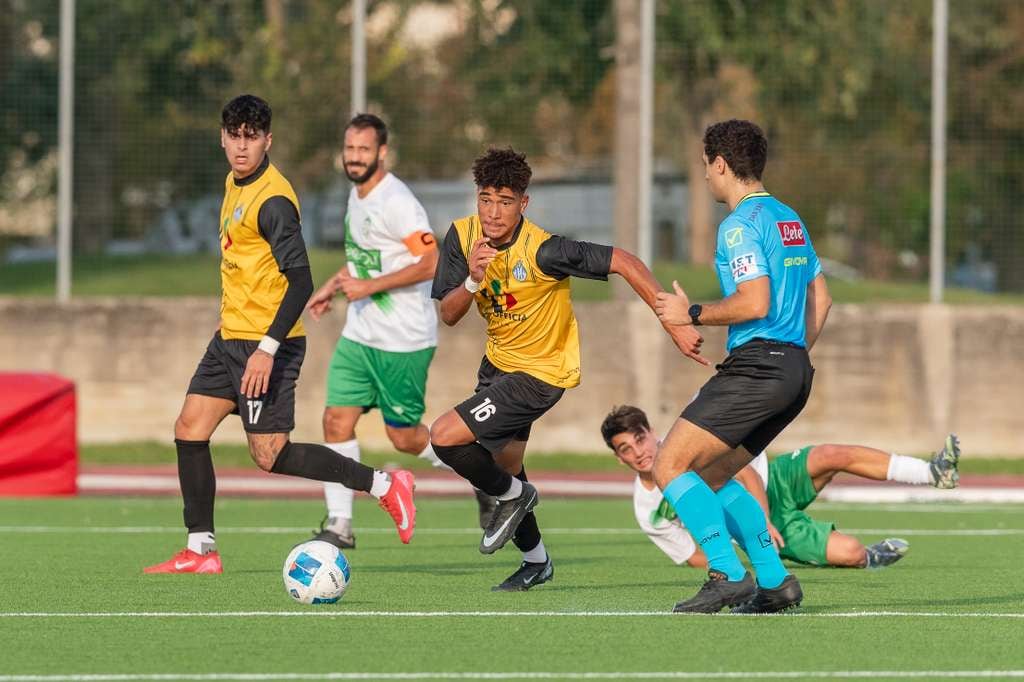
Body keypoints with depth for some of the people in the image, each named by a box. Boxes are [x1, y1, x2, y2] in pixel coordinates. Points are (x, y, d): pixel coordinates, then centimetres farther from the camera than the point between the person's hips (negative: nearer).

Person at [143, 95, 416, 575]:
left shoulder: (272, 201, -19)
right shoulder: (235, 184, 11)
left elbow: (301, 281, -23)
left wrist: (267, 349, -28)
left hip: (266, 345, -9)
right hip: (231, 338, 9)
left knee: (270, 455, -9)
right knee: (189, 429, 4)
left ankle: (384, 485, 1)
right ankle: (201, 550, 9)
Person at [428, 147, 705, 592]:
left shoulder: (542, 251, -30)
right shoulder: (463, 236, -12)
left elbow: (623, 262, -28)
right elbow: (448, 316, -11)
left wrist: (675, 324, -29)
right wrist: (472, 281, -32)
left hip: (538, 373, -7)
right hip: (498, 361, 7)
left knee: (445, 437, -18)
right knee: (501, 467, 20)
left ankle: (513, 495, 9)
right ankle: (536, 562, 43)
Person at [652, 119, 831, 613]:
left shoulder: (742, 224, -11)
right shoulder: (789, 219, 18)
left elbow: (754, 303, -21)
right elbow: (820, 299, 22)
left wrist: (692, 314, -8)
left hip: (756, 364, -10)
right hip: (795, 369, 10)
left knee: (669, 467, -9)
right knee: (711, 476, 17)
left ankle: (728, 575, -17)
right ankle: (774, 581, 10)